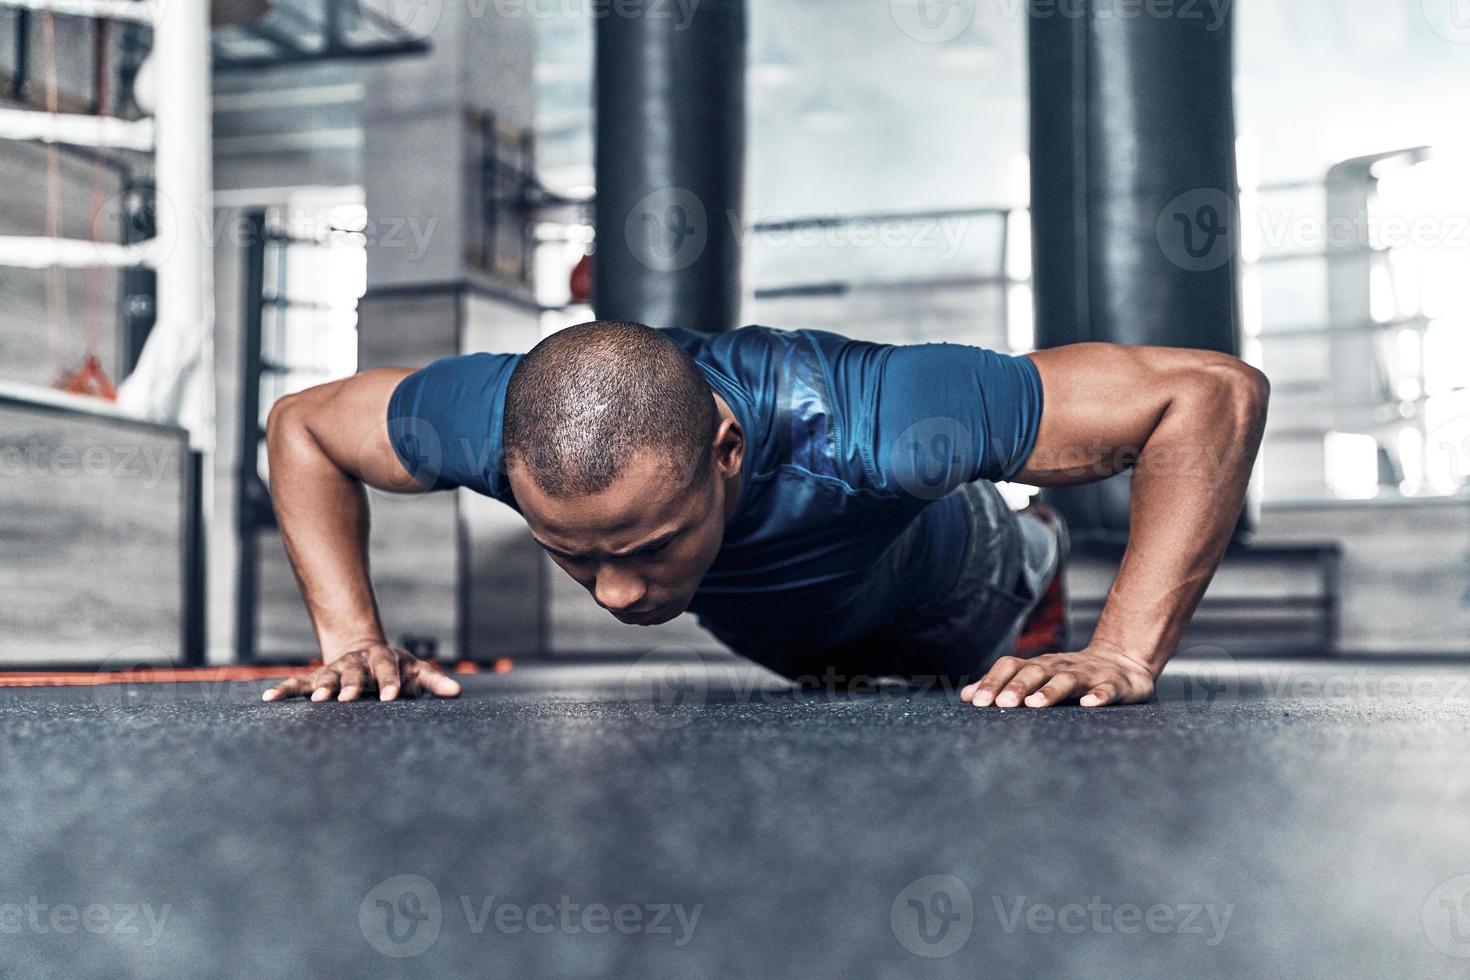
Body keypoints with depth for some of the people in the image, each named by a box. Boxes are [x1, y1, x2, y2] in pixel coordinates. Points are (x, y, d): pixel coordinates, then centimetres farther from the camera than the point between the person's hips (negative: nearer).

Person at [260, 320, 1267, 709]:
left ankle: (1036, 551, 62)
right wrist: (351, 638, -31)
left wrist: (1125, 656, -50)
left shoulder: (865, 423, -52)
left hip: (922, 579, -3)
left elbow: (1215, 392, -46)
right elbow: (301, 423, -20)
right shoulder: (499, 422, -43)